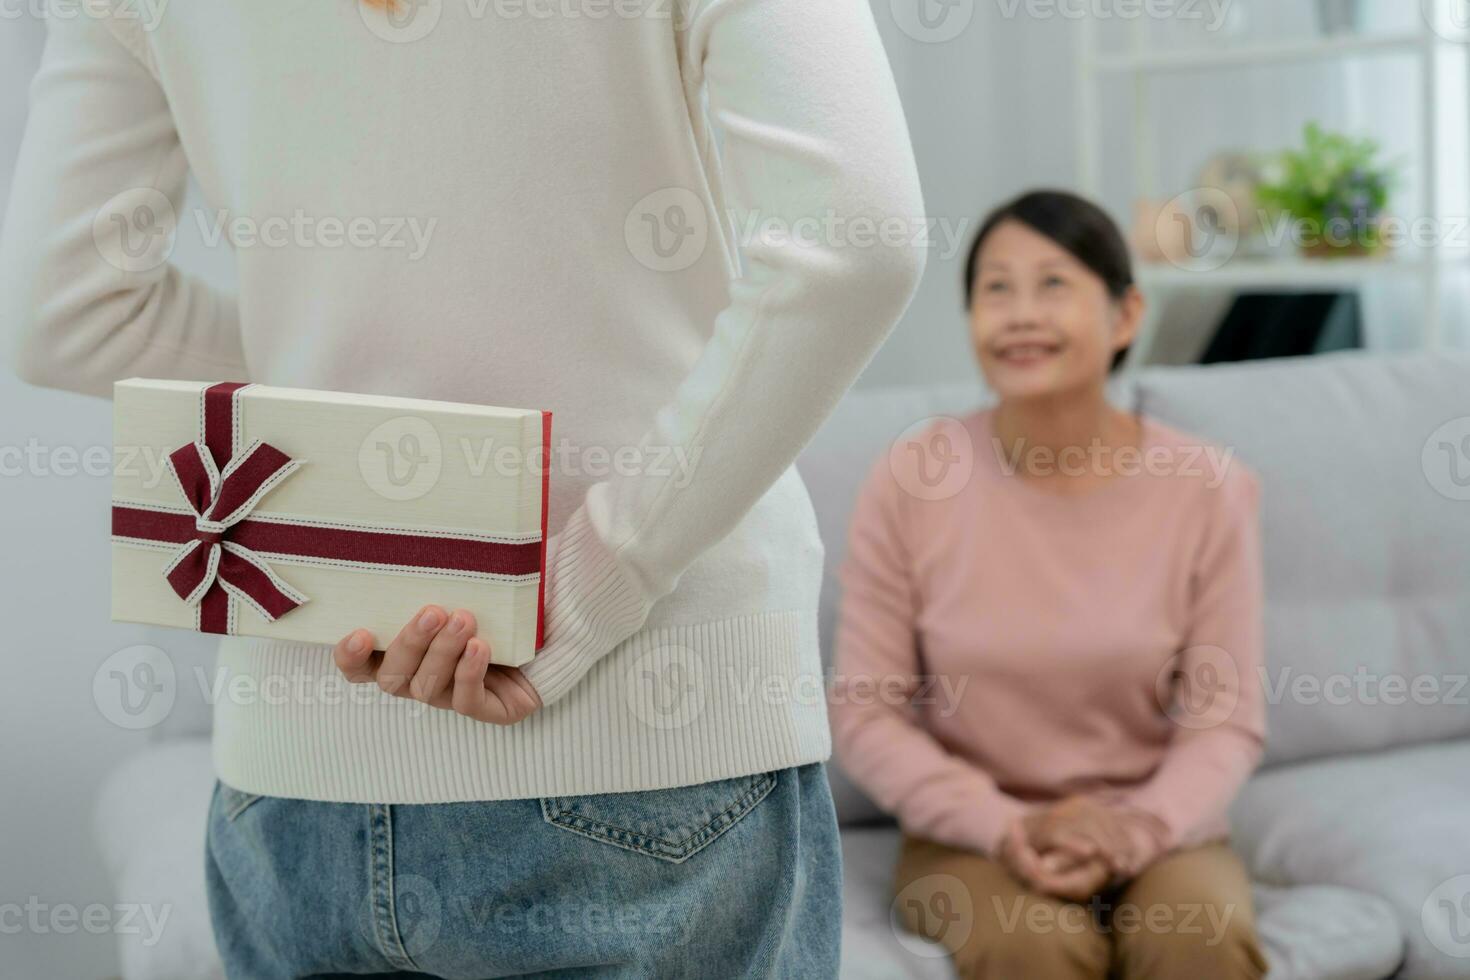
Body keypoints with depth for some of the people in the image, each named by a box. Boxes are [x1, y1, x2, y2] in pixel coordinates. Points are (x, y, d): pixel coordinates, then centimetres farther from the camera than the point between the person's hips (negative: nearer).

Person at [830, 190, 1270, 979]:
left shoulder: (1208, 488, -6)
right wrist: (1006, 827, -17)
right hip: (969, 835, -1)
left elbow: (1225, 721, -2)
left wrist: (1135, 832, -20)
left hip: (1156, 831, 1)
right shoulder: (909, 483, -8)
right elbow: (864, 712, -5)